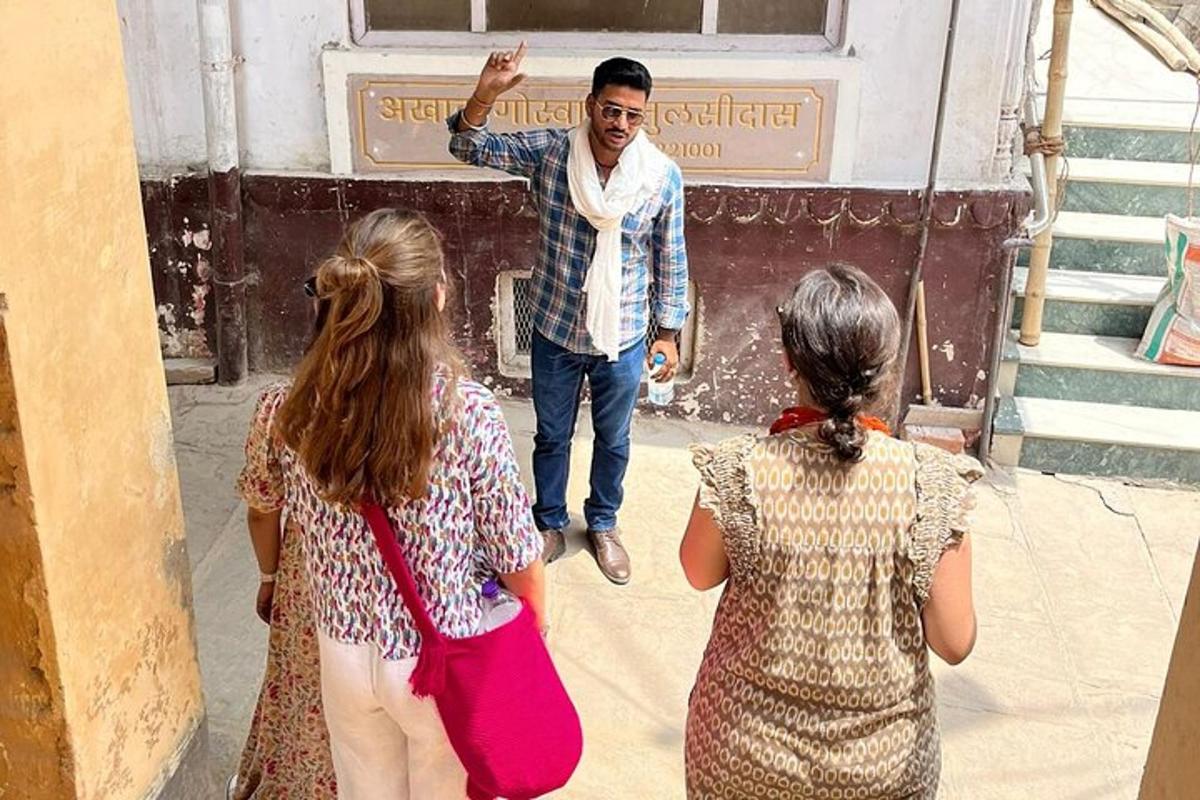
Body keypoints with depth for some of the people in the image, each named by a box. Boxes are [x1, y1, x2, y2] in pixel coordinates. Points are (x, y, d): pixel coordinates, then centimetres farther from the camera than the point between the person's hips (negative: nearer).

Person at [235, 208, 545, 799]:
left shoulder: (285, 411, -16)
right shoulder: (470, 415, -28)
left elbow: (264, 506, 5)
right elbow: (518, 561, -17)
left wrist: (271, 578, 26)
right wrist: (537, 626, 5)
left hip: (344, 652, 3)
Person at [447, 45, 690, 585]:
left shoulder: (664, 177, -13)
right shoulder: (548, 151, -13)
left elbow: (671, 260, -3)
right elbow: (470, 148, -13)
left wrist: (668, 332, 0)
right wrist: (486, 94, -32)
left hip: (622, 337, 0)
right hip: (555, 331, 0)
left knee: (613, 440, 19)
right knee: (551, 437, 18)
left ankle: (603, 525, 44)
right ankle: (550, 523, 42)